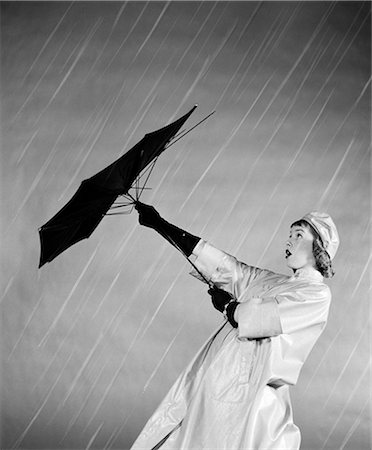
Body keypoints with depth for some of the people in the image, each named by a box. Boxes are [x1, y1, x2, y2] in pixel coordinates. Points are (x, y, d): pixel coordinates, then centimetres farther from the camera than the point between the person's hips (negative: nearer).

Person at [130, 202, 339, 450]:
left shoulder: (318, 294, -5)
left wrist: (225, 302, 8)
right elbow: (221, 264, 14)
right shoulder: (267, 280, 17)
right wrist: (159, 223, 13)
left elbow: (252, 319, -12)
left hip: (248, 397, -6)